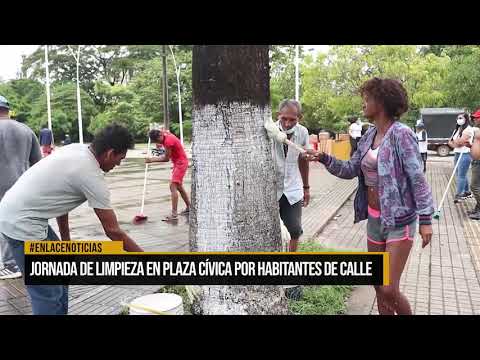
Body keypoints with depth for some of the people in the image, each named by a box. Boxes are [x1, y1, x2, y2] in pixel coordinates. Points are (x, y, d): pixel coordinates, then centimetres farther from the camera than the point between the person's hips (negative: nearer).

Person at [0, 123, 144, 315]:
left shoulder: (76, 149, 4)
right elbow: (113, 231, -15)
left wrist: (66, 240, 18)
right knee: (49, 294, -4)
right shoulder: (92, 177, -21)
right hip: (21, 225, -10)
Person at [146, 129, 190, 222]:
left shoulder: (168, 141, -24)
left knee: (173, 186, -15)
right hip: (178, 163, 10)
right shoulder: (166, 136, 4)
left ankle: (174, 215, -16)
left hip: (181, 163, -10)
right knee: (179, 186, 17)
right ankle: (189, 208, 28)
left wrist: (152, 160, -12)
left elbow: (166, 158, -18)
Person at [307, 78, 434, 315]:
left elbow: (418, 179, -16)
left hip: (399, 220, -7)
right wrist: (325, 159, -4)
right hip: (374, 218, 7)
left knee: (389, 290, -5)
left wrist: (425, 218, -18)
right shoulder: (368, 137, 7)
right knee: (379, 286, 16)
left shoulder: (401, 134, -15)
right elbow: (350, 170, 11)